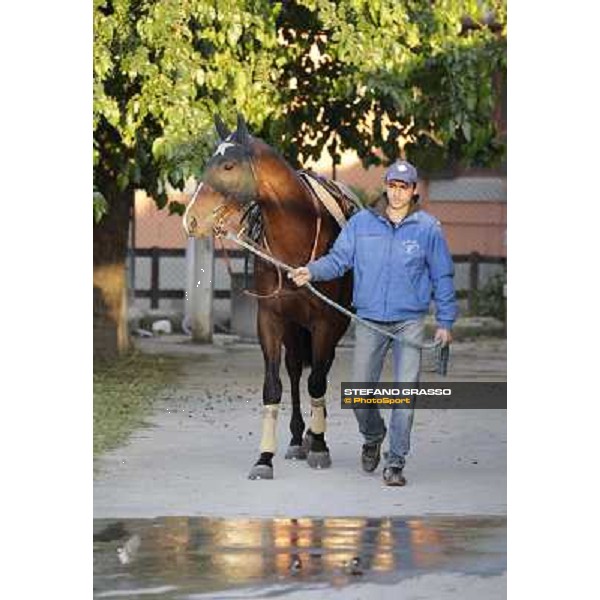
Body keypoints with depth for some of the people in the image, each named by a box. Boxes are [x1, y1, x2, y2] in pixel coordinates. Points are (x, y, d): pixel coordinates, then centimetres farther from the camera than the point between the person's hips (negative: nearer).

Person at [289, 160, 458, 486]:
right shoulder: (362, 222, 2)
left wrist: (445, 322, 3)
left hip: (410, 321, -1)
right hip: (370, 321, 2)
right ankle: (373, 437, 34)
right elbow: (338, 259, 3)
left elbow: (442, 277, 4)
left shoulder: (428, 228, -1)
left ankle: (395, 462, 3)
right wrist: (312, 271, -17)